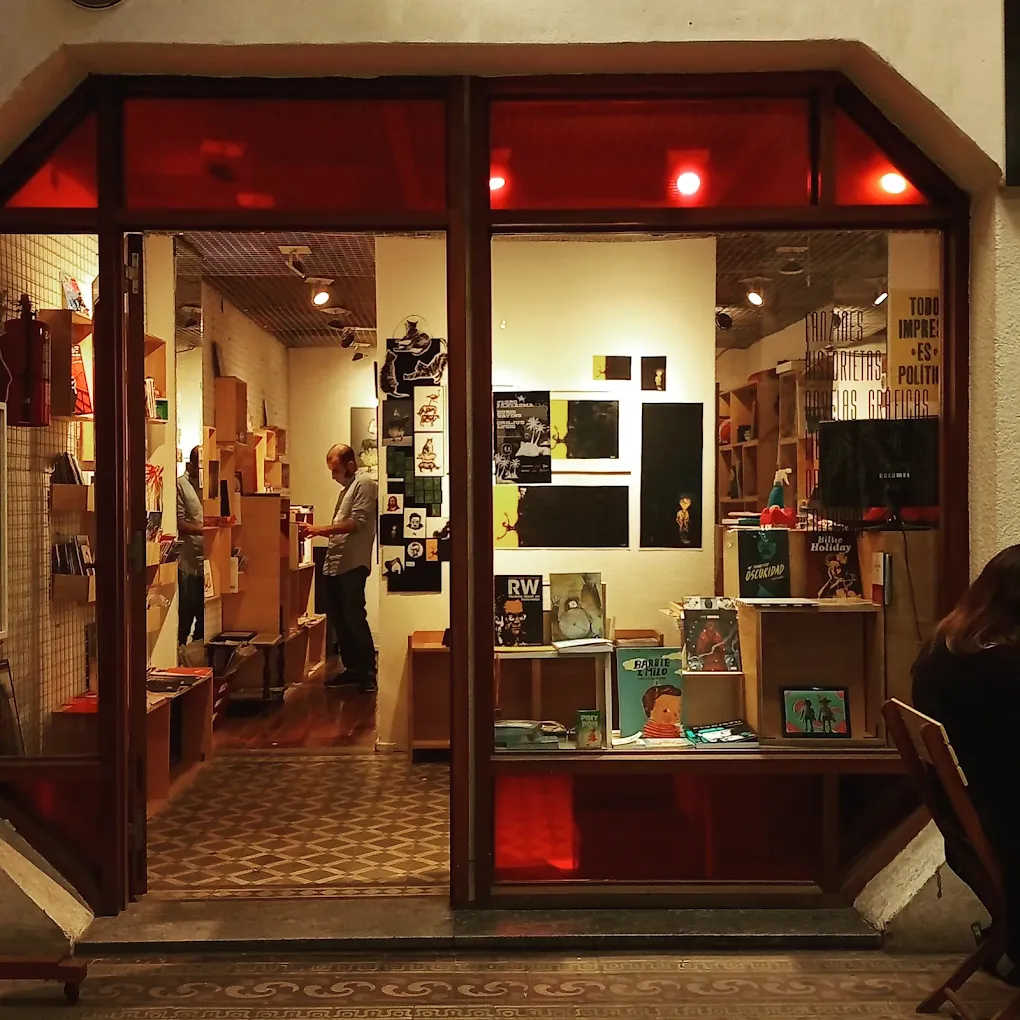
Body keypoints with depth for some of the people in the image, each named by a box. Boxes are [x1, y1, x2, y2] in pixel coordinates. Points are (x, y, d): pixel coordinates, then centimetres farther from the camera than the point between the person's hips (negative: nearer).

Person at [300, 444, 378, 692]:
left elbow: (358, 522, -17)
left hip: (352, 564, -10)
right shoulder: (347, 487, 23)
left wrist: (322, 528, -17)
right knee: (338, 618, 11)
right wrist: (318, 531, 10)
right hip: (335, 564, 10)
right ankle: (352, 668, 19)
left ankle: (368, 672, -4)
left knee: (354, 618, -10)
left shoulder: (364, 484, -7)